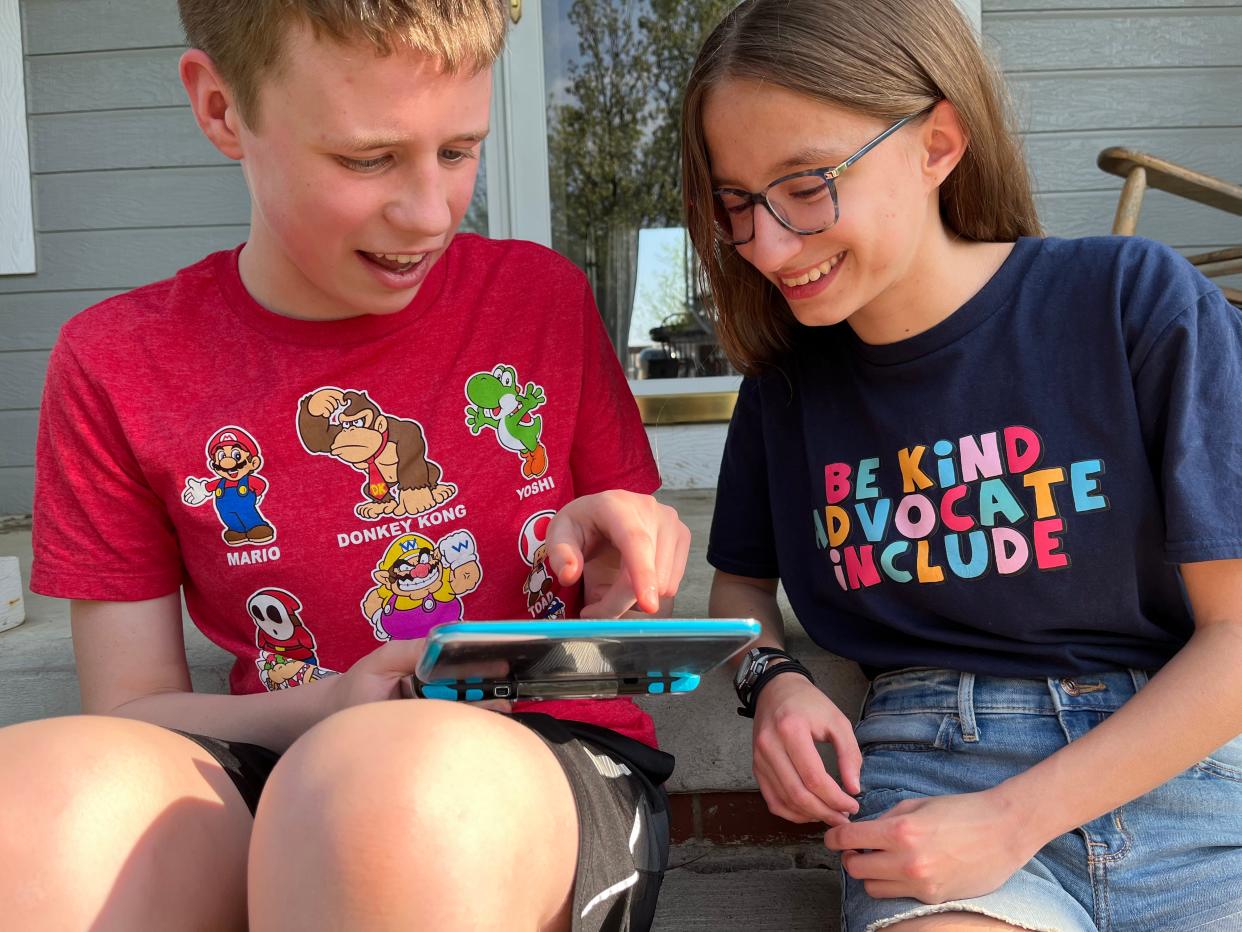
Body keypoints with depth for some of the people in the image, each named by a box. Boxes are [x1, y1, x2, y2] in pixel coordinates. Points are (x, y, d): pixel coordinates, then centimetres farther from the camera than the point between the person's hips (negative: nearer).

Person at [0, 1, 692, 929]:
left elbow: (626, 567, 17)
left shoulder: (545, 297, 6)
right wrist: (329, 712, -15)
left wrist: (626, 558, -7)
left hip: (557, 757, -1)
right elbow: (130, 710, 3)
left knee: (392, 781, -39)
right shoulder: (118, 367, 4)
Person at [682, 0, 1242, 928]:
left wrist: (1015, 820, -12)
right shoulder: (788, 373, 6)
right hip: (936, 752, 1)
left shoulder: (1139, 302, -4)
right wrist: (772, 680, -3)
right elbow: (742, 581, 20)